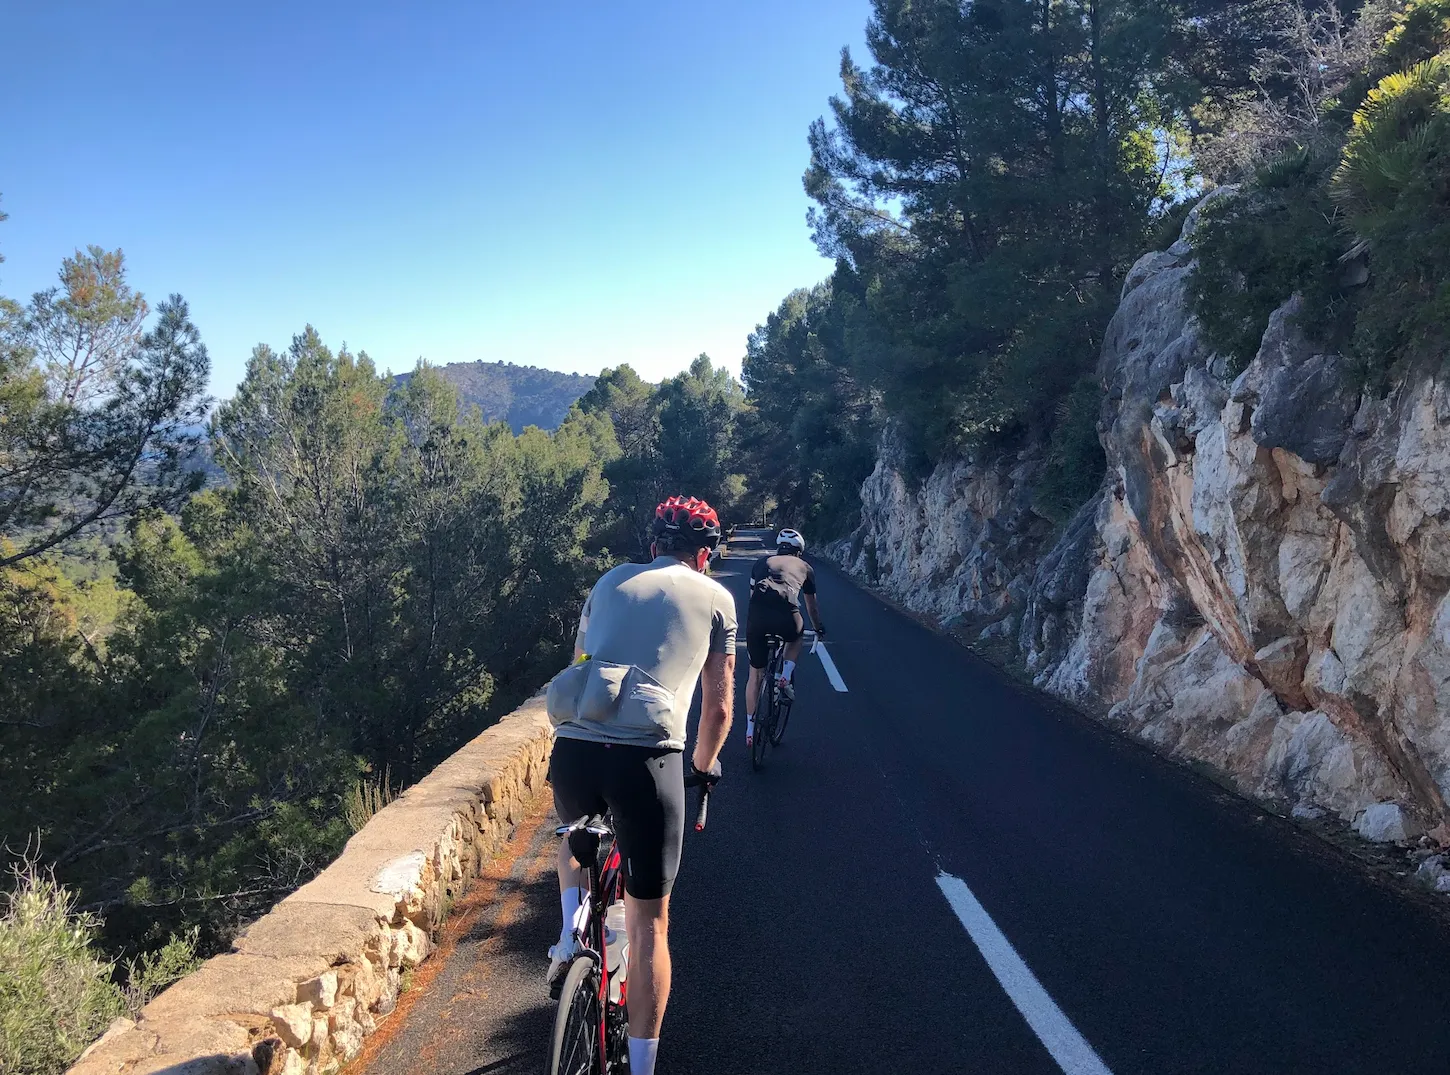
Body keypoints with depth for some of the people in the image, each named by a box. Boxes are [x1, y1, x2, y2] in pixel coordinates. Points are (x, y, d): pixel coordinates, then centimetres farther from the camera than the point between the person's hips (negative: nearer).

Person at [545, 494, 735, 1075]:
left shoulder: (611, 580, 20)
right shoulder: (716, 598, 13)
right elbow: (718, 708, 15)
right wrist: (703, 765, 34)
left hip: (573, 748, 3)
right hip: (645, 758, -3)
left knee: (576, 831, 38)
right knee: (649, 923, 11)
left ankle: (572, 924, 17)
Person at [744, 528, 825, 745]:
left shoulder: (762, 562, 30)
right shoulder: (804, 567, 27)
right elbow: (812, 607, 39)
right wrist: (819, 629, 57)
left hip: (756, 618, 2)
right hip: (785, 619, -2)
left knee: (755, 674, 20)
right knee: (796, 637, 37)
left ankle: (750, 730, 24)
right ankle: (786, 679, 18)